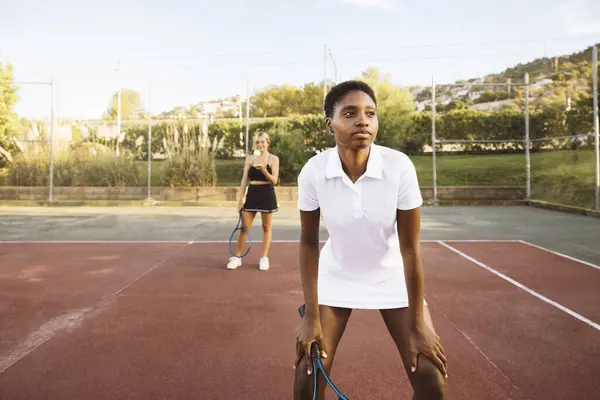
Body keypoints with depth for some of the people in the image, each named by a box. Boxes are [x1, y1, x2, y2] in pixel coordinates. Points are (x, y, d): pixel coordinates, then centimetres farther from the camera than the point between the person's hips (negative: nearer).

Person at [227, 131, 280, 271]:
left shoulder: (273, 159, -3)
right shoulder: (249, 158, 5)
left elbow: (274, 180, -11)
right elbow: (244, 180, 6)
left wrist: (263, 170, -26)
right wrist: (240, 198, 2)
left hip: (267, 195, -2)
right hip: (252, 194, 2)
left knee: (266, 227, 7)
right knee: (245, 226, 4)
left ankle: (264, 258, 17)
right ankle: (237, 257, 14)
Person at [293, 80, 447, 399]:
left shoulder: (399, 166, -24)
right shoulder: (313, 171, -21)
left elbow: (410, 249, -19)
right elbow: (309, 243, -12)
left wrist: (418, 325, -15)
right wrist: (311, 316, -13)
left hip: (392, 278, 0)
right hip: (335, 277, 1)